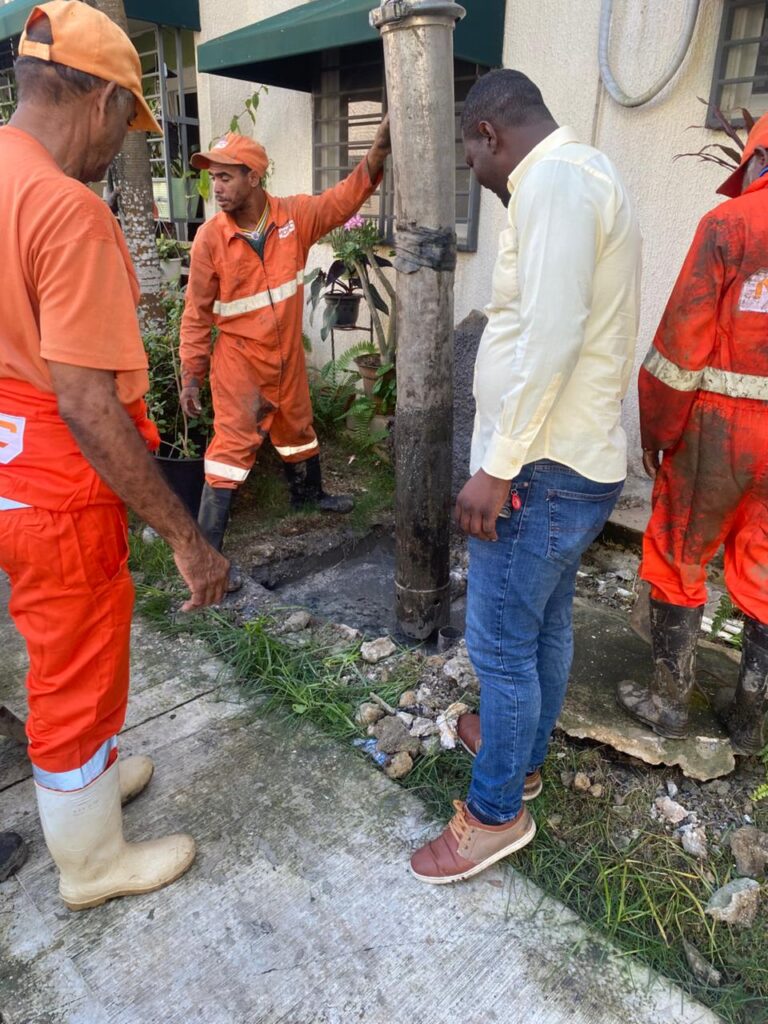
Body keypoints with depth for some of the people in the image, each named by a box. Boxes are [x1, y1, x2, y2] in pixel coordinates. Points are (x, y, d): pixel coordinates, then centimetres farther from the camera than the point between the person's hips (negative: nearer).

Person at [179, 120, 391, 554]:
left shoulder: (295, 215, -7)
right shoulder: (210, 237, -14)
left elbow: (348, 196, -6)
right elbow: (198, 313, -9)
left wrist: (380, 147, -23)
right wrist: (192, 374, -8)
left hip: (287, 354, 4)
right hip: (239, 361, -4)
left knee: (298, 428, 23)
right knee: (233, 443, -8)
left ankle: (309, 493, 49)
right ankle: (207, 549, -3)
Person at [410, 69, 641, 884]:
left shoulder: (555, 178, -15)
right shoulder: (581, 174, 17)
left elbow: (551, 337, -26)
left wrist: (497, 466, -21)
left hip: (542, 469, -11)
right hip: (576, 458, 11)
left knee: (500, 643, 1)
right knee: (545, 623, 21)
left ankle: (496, 812, 18)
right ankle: (522, 750, 40)